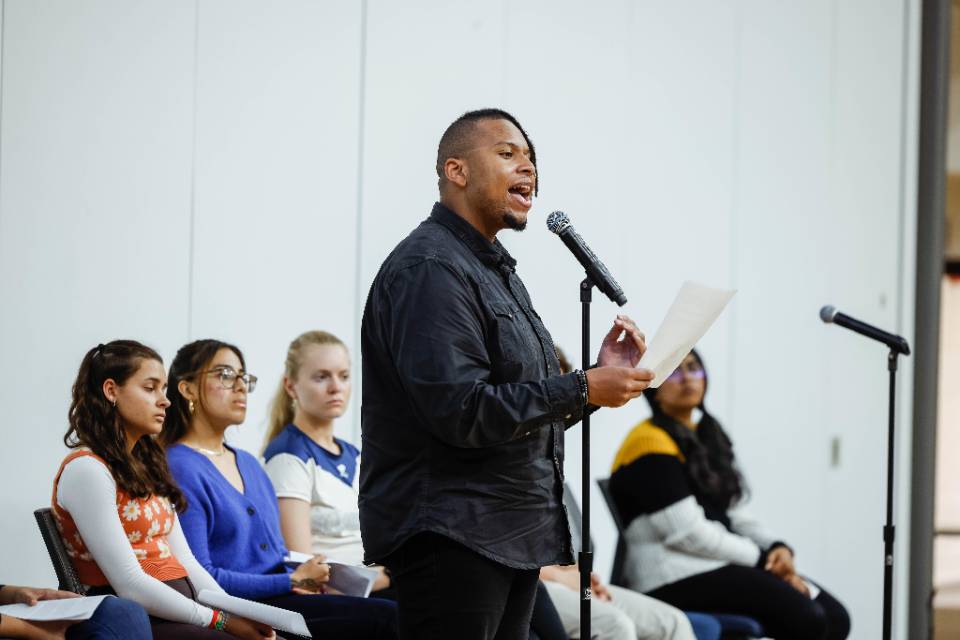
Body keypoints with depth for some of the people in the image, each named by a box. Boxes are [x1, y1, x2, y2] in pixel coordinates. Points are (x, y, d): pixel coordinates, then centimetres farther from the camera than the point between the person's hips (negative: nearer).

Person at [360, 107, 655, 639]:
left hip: (513, 536, 10)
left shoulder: (497, 271, 22)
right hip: (449, 534, -10)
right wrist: (582, 390, -16)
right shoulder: (430, 268, -12)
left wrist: (602, 375, 7)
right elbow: (460, 411, -22)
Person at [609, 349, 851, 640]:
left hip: (722, 566, 9)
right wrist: (761, 559, -11)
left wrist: (776, 549, -2)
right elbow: (688, 533, -16)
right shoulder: (650, 443, -8)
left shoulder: (708, 436, 20)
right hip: (678, 577, -9)